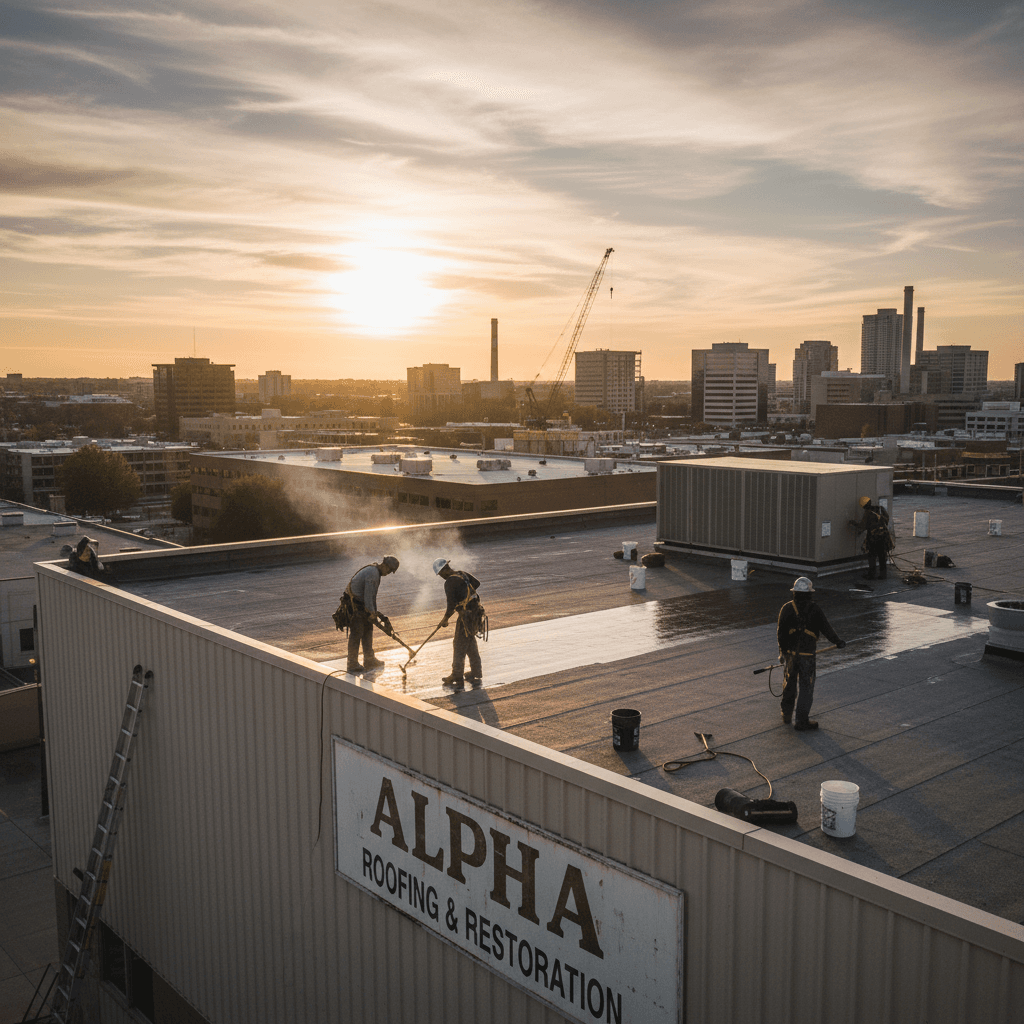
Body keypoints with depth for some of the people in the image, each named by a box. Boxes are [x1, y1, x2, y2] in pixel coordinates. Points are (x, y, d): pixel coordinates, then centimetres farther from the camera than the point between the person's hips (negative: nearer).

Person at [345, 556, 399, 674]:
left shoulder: (374, 571, 13)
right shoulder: (373, 574, -21)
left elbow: (372, 595, 21)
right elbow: (368, 596, -23)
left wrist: (374, 612, 23)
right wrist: (372, 613, -17)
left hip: (361, 605, 10)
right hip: (355, 606, -10)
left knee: (368, 630, 16)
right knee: (356, 634, -4)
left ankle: (369, 661, 25)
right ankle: (352, 665, 3)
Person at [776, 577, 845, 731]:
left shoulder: (787, 608, -4)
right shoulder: (814, 610, -9)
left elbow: (781, 632, -3)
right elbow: (826, 628, 0)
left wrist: (782, 651, 6)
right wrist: (838, 642, 17)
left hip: (790, 653, 3)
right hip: (807, 655, -3)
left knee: (790, 683, 21)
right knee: (806, 688, 5)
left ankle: (787, 714, 31)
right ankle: (802, 722, 7)